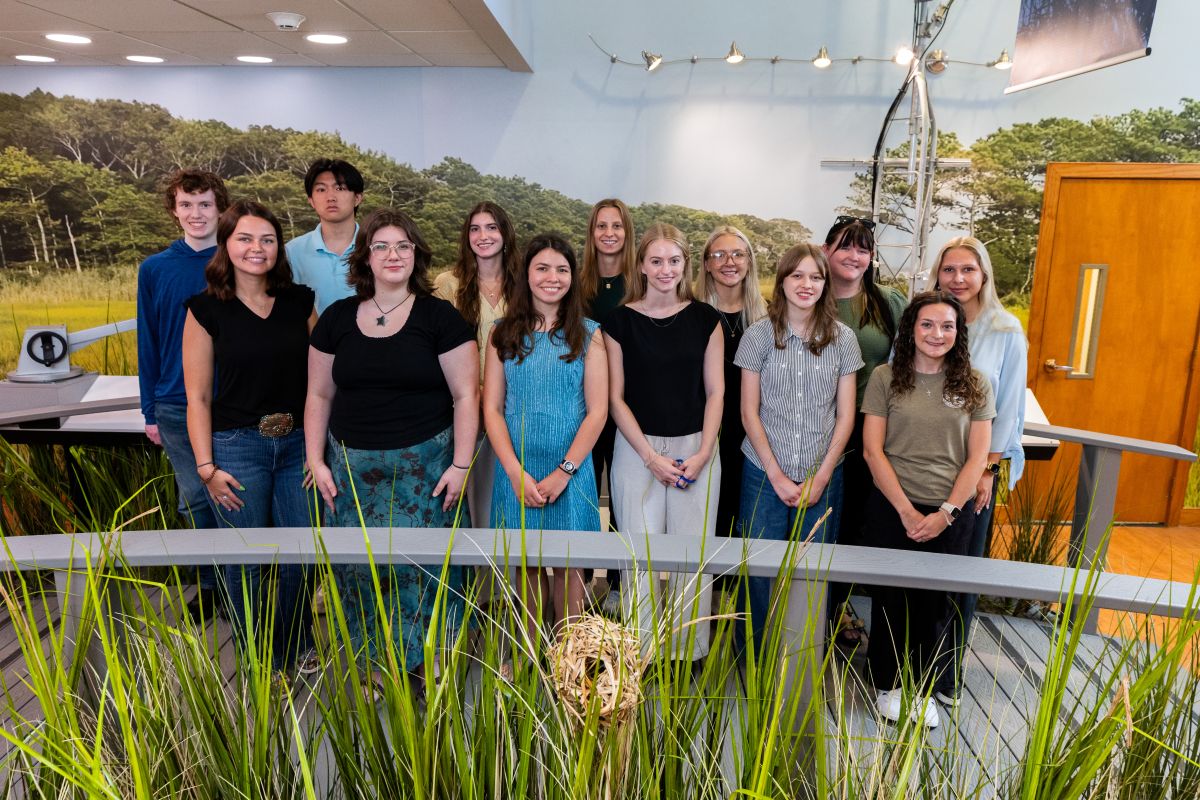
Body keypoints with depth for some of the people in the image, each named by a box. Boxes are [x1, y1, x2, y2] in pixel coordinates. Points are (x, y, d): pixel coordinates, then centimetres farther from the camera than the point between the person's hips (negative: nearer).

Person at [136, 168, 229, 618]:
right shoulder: (154, 269, 4)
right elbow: (148, 344, 7)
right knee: (195, 500, 9)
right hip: (178, 408, 2)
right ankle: (210, 584, 25)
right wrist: (151, 412, 5)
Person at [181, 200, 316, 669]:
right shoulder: (206, 309, -3)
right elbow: (198, 397, -3)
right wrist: (206, 467, -7)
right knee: (248, 562, 7)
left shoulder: (300, 302, 5)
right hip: (236, 448, -3)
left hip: (297, 443, 3)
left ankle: (298, 656, 32)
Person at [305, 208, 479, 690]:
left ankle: (425, 661, 18)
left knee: (421, 560, -2)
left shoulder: (440, 317, -2)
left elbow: (464, 396, -4)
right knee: (361, 563, 6)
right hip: (353, 465, 3)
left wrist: (461, 464, -8)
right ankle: (373, 661, 25)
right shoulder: (337, 319, 7)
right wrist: (316, 460, 5)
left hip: (424, 465, -3)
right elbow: (319, 396, 12)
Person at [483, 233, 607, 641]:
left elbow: (597, 411, -4)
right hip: (517, 470, 1)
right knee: (528, 565, 11)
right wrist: (517, 472, -10)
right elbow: (492, 409, 0)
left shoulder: (588, 334, 0)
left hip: (570, 468, -1)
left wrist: (562, 472, -11)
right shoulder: (504, 333, 4)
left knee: (568, 565, 8)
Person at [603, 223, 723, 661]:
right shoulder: (620, 321, -1)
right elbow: (615, 397, -1)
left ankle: (688, 651, 21)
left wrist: (702, 453, -7)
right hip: (637, 450, -1)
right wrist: (650, 456, -9)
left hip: (696, 448, 1)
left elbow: (715, 391, 4)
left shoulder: (705, 318, 4)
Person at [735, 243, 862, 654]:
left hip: (823, 477, 1)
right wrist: (777, 476, -7)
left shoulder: (842, 338, 2)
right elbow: (749, 412, -2)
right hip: (765, 474, -1)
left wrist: (821, 477, -4)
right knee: (759, 570, 2)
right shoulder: (759, 334, -2)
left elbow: (845, 415, 3)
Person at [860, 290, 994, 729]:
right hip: (892, 510, -1)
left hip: (951, 515, 1)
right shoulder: (886, 377, -2)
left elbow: (977, 457, 1)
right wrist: (907, 511, -11)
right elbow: (873, 449, -6)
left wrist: (946, 512, -10)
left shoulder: (975, 385, 3)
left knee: (935, 605, 11)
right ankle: (889, 685, 29)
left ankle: (923, 689, 30)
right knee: (891, 599, 9)